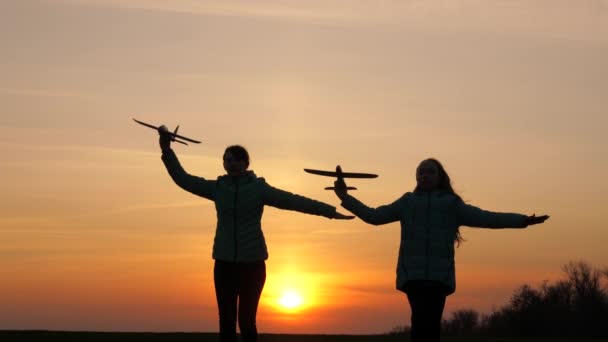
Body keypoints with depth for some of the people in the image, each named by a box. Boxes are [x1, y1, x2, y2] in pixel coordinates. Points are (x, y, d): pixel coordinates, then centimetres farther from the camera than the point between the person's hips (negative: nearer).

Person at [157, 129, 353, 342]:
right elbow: (183, 179, 10)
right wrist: (167, 150, 2)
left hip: (252, 263, -3)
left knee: (246, 322, -5)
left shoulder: (258, 188, -4)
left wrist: (330, 211, -18)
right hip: (225, 264, 3)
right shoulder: (218, 187, 5)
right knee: (226, 322, 1)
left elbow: (294, 201, -11)